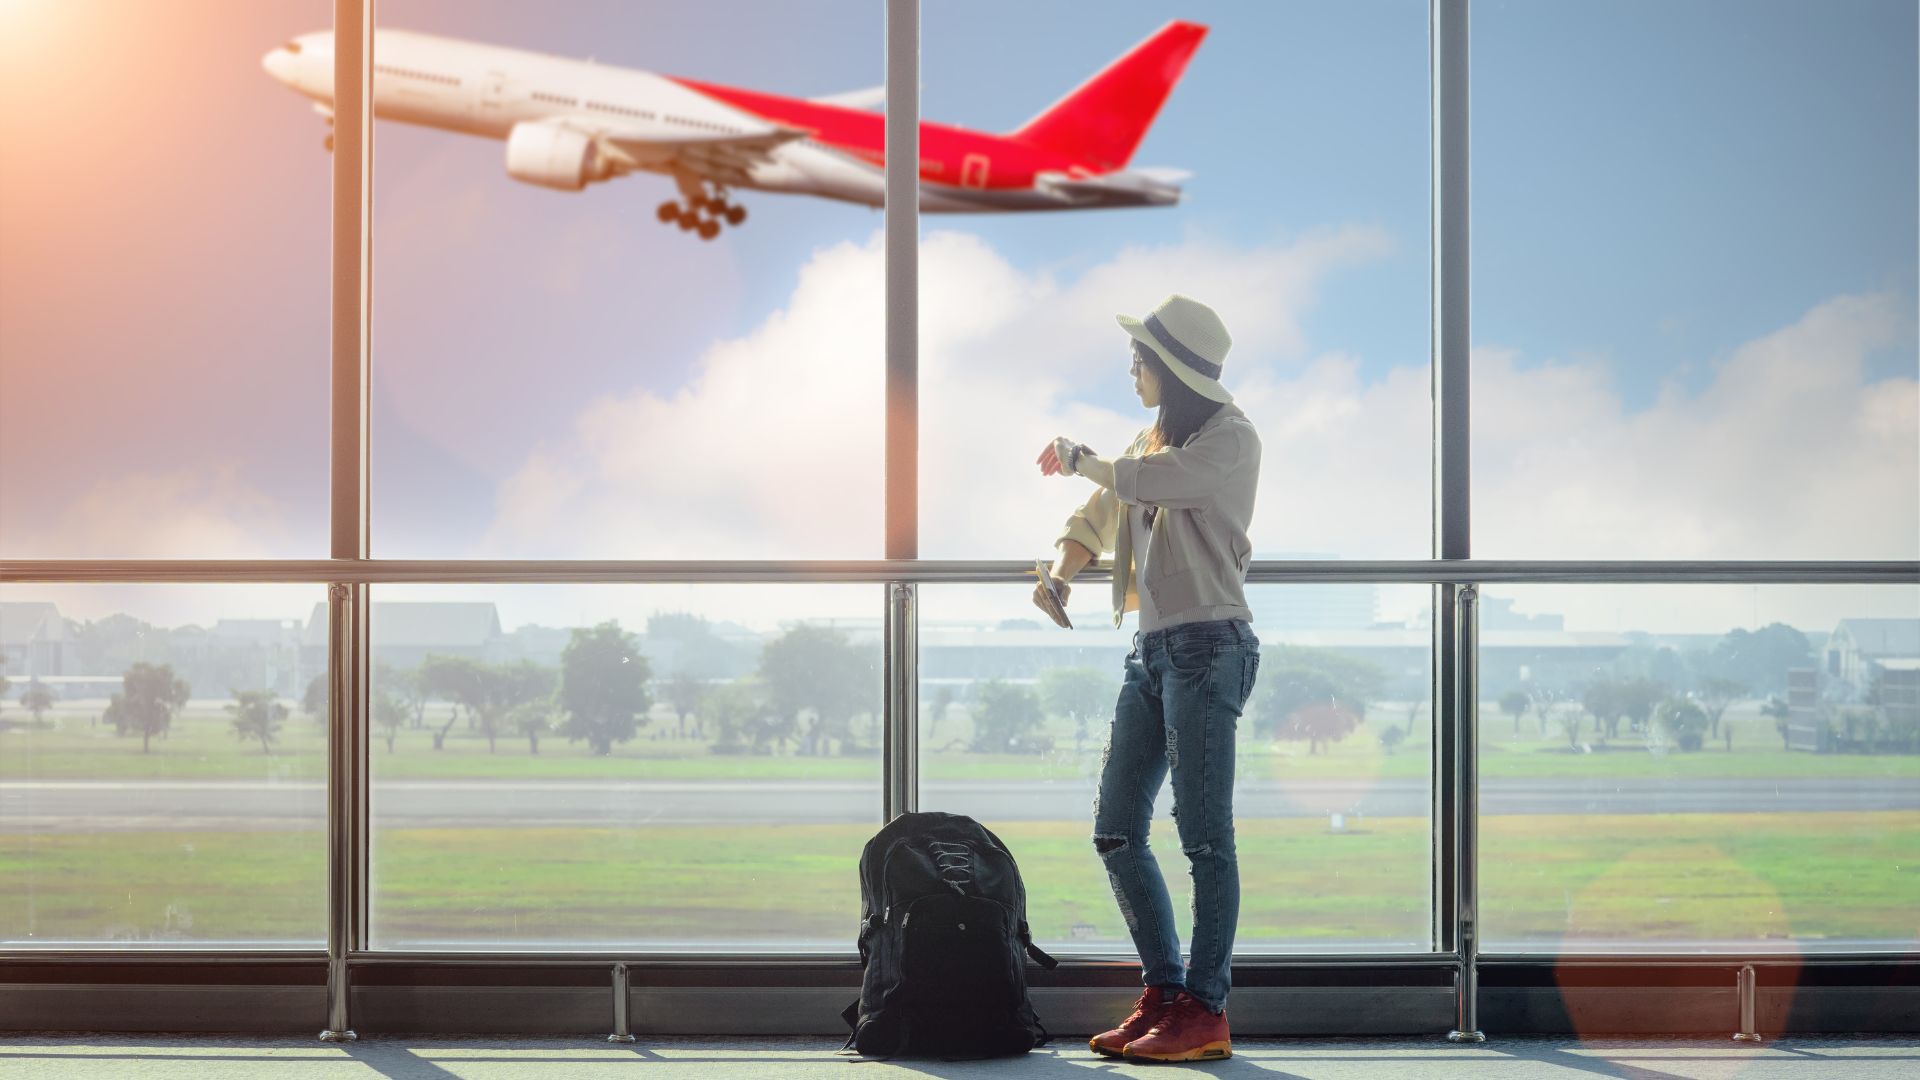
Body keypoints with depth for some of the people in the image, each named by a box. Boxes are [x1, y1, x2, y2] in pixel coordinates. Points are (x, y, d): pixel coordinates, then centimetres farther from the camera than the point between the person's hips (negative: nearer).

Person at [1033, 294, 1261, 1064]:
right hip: (1152, 648, 9)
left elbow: (1147, 481, -18)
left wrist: (1076, 459, -1)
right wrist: (1060, 572, 6)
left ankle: (1205, 1013, -5)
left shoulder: (1230, 438, -6)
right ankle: (1163, 994, 13)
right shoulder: (1151, 441, 20)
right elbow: (1098, 516, 23)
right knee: (1116, 831, 6)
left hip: (1208, 646, -8)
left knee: (1203, 832, -9)